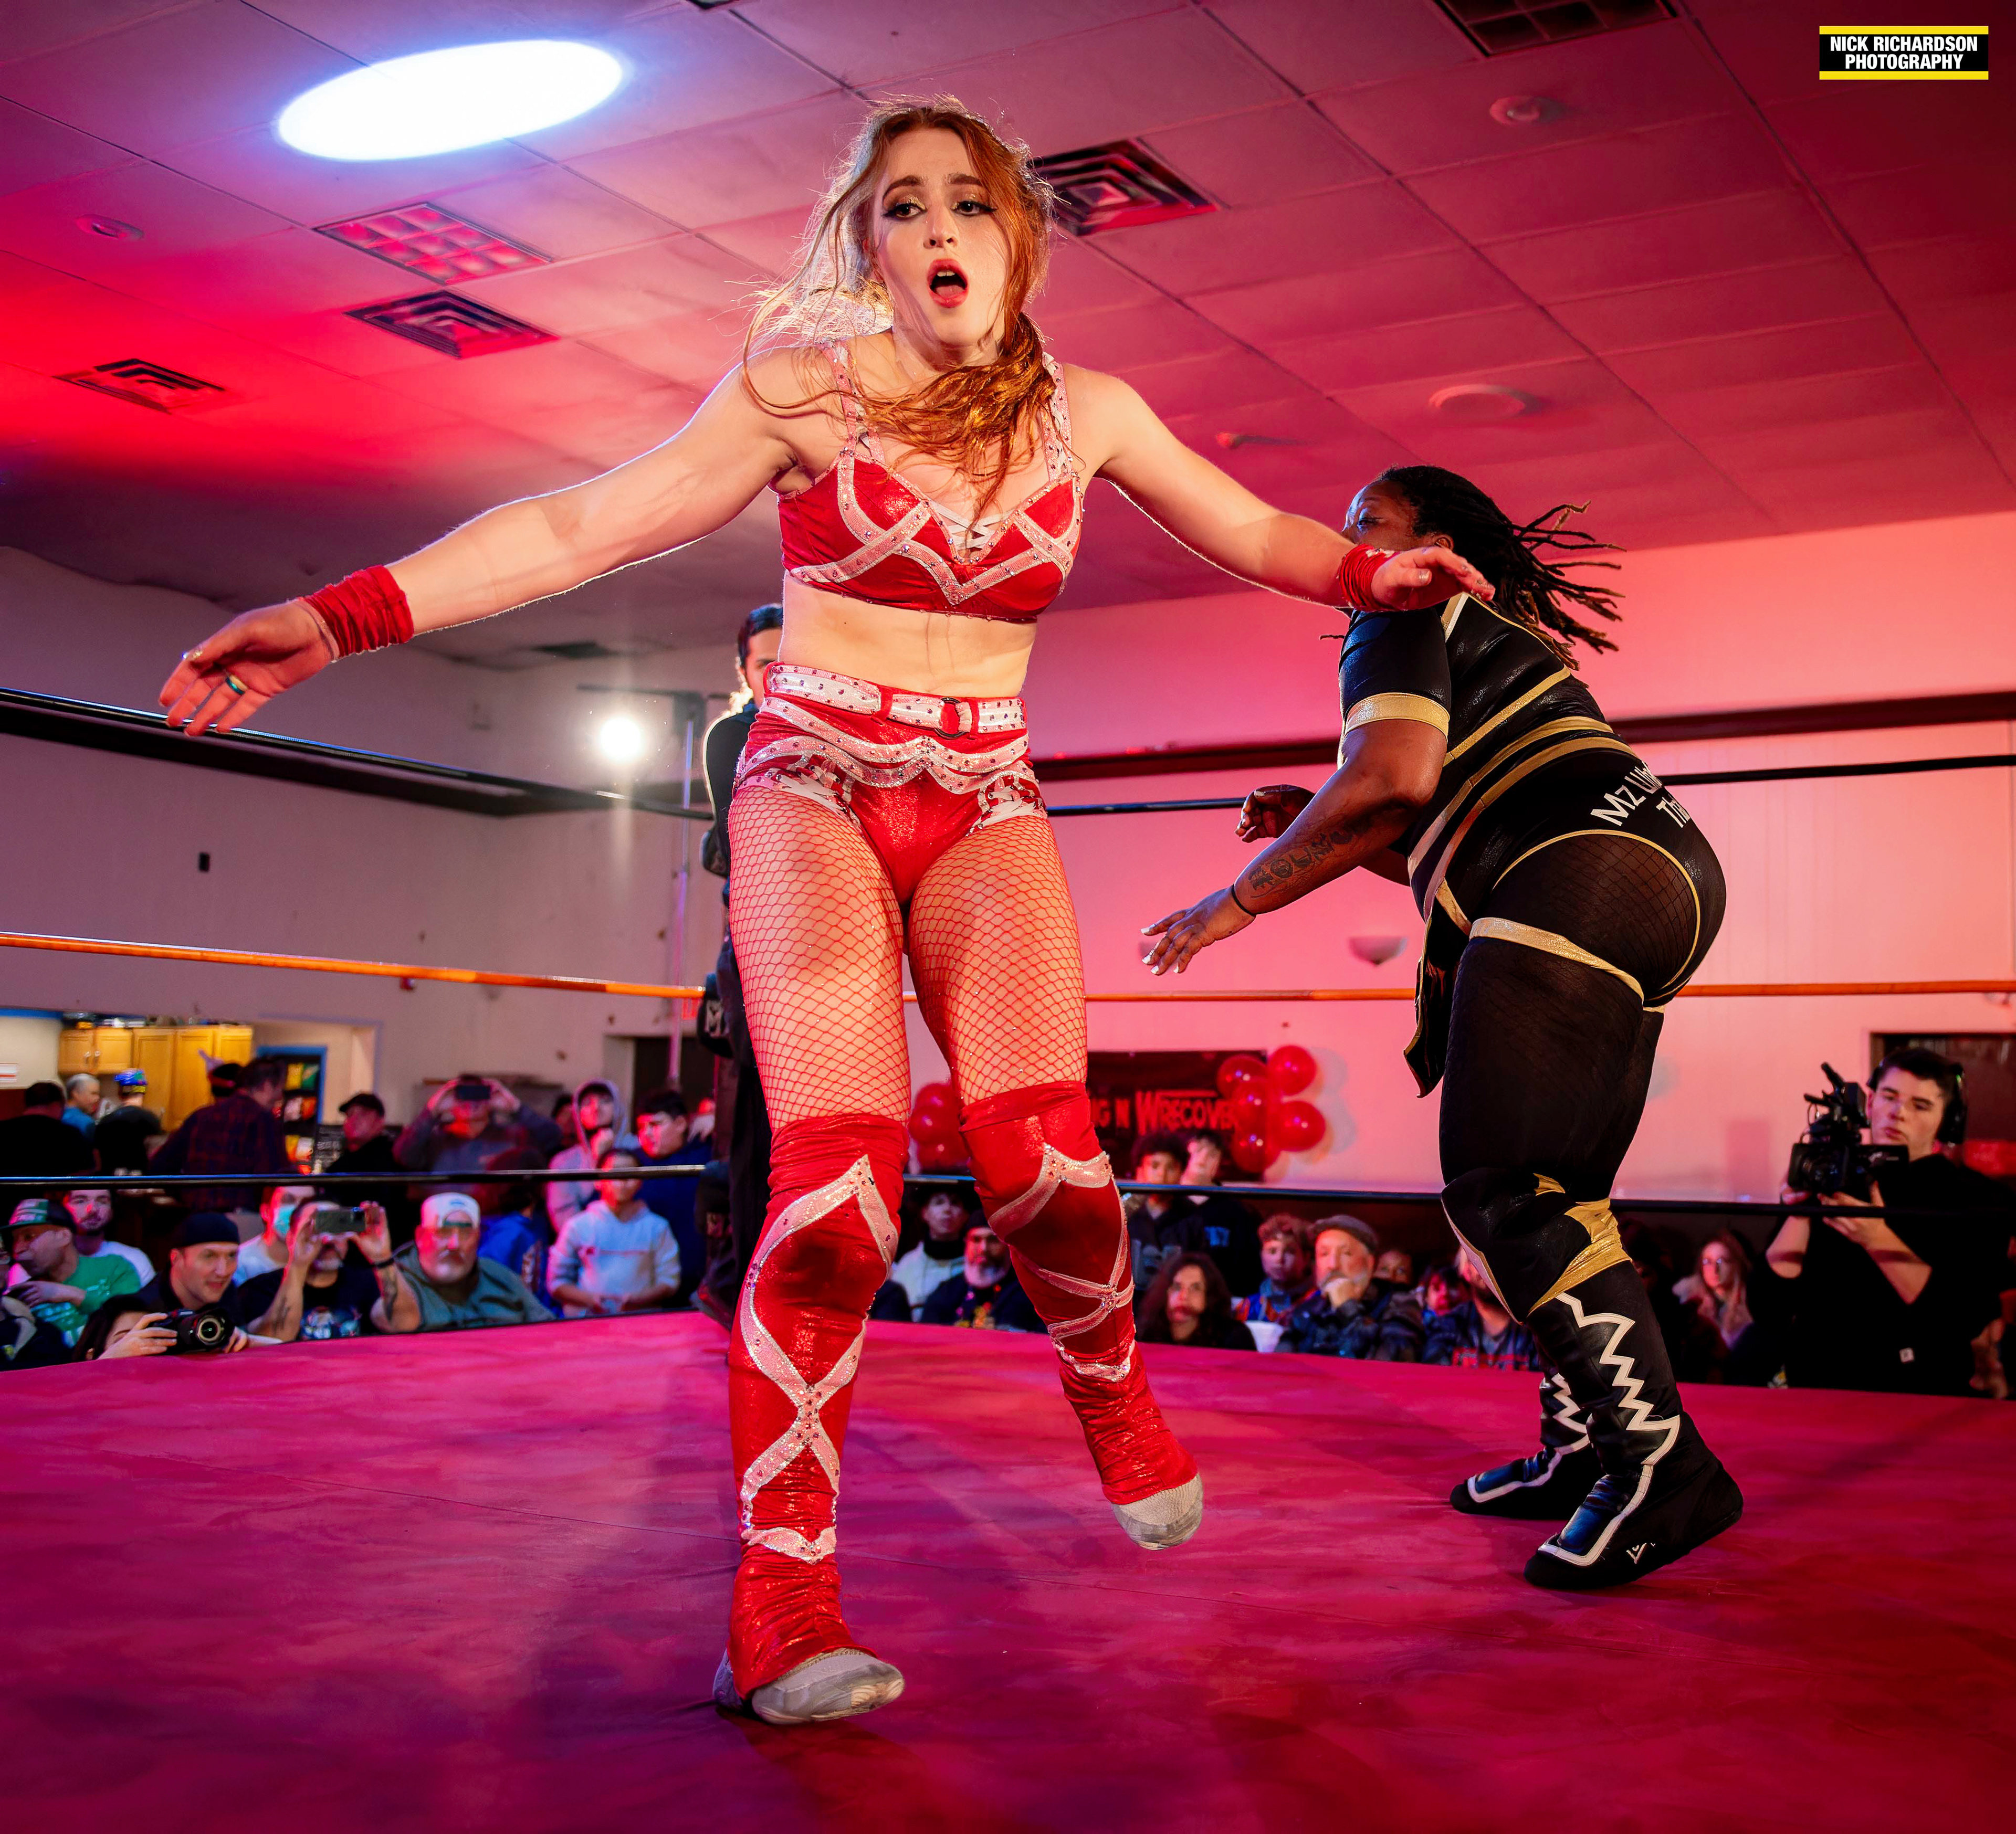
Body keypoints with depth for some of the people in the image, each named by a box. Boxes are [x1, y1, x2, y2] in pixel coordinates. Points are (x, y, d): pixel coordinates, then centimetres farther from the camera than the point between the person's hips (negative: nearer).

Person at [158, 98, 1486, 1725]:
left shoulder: (1082, 413, 8)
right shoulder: (810, 384, -1)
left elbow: (1254, 531, 16)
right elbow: (583, 524, -6)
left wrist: (1373, 572, -6)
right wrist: (342, 616, -14)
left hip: (986, 808, 3)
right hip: (814, 792, -2)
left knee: (1043, 1156, -20)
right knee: (841, 1180, -20)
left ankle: (1108, 1382, 14)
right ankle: (781, 1594, -8)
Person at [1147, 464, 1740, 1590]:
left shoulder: (1405, 620, 5)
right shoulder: (1492, 651, 35)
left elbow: (1394, 778, -15)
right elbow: (1454, 851, 35)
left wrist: (1243, 898, -8)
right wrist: (1317, 831, 26)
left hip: (1580, 879, -11)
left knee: (1501, 1184, -16)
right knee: (1550, 1195, 15)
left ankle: (1659, 1457, -20)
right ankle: (1582, 1449, 20)